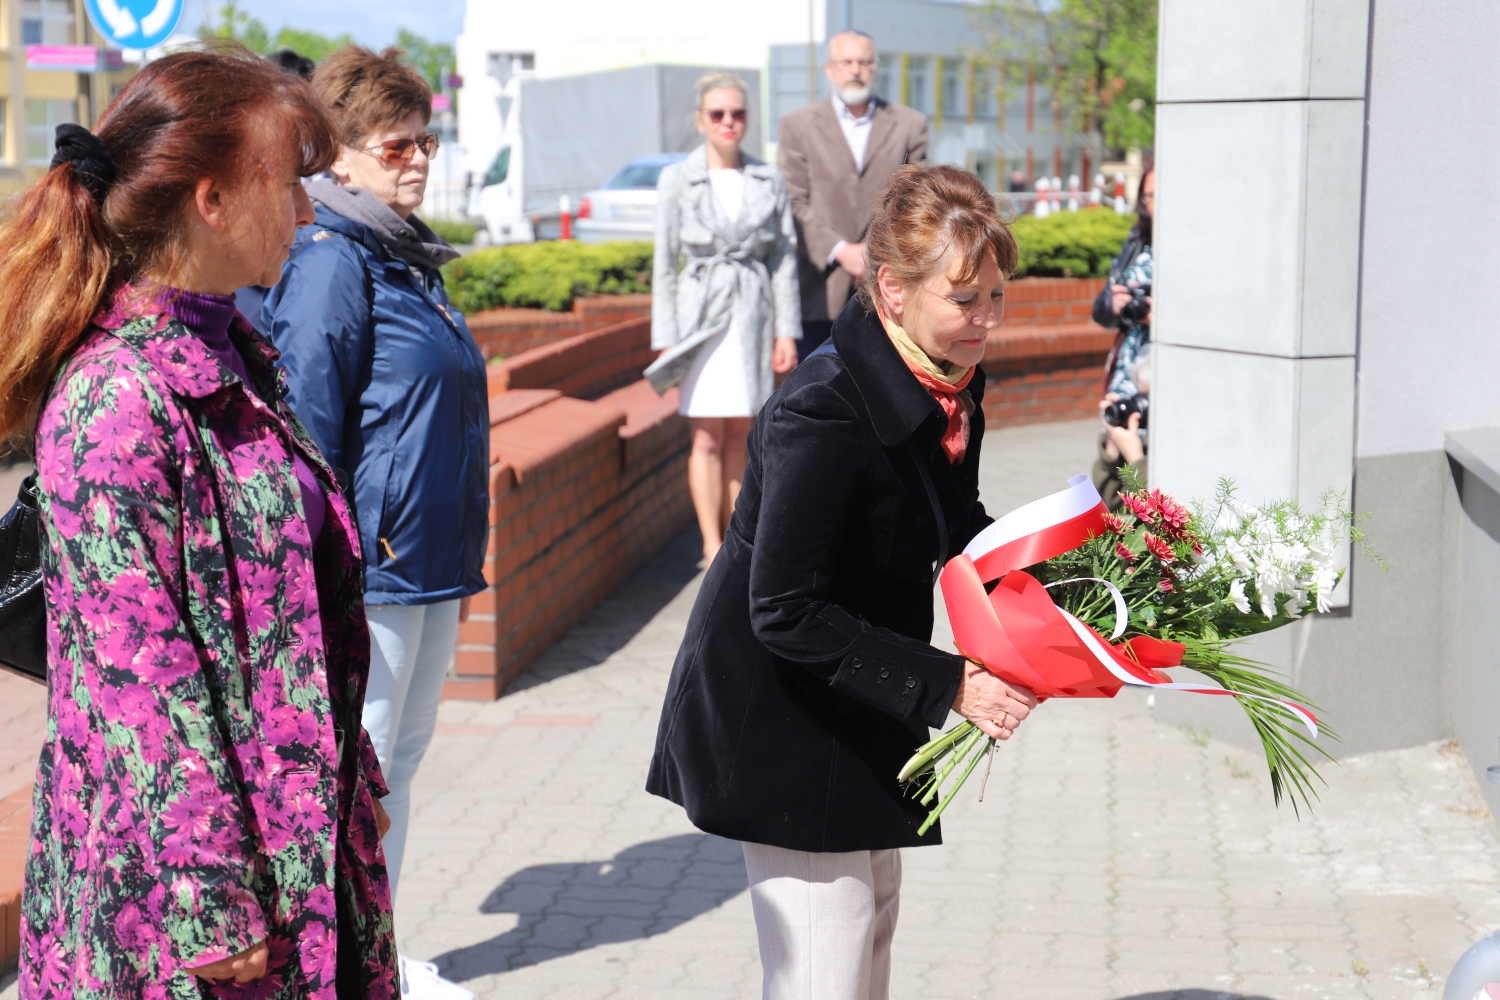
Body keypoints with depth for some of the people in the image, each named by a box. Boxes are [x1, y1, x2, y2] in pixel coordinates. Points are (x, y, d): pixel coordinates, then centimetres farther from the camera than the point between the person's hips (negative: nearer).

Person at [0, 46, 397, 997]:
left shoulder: (234, 357, 8)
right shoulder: (115, 401, -19)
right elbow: (139, 666, -21)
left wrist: (352, 777, 20)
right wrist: (207, 903, -20)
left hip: (301, 827, 8)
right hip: (165, 858, -8)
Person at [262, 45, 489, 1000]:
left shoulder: (411, 258, 15)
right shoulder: (330, 261, -13)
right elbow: (309, 429, -17)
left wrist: (463, 557, 22)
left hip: (431, 564, 9)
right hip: (372, 566, -9)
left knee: (403, 754, 16)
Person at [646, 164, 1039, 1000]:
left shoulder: (950, 384, -5)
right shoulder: (823, 413, -31)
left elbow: (959, 532, 12)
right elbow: (785, 615, -30)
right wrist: (945, 684, -29)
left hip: (859, 702, 9)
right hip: (775, 706, -9)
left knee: (872, 910, 22)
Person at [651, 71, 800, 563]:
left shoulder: (769, 180, 6)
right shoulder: (677, 180, 0)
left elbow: (784, 256, 7)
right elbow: (665, 262, 1)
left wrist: (787, 330, 2)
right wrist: (665, 337, -2)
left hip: (754, 312, 2)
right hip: (703, 311, -2)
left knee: (739, 434, 7)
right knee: (708, 435, -3)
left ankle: (733, 538, 16)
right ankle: (712, 546, 3)